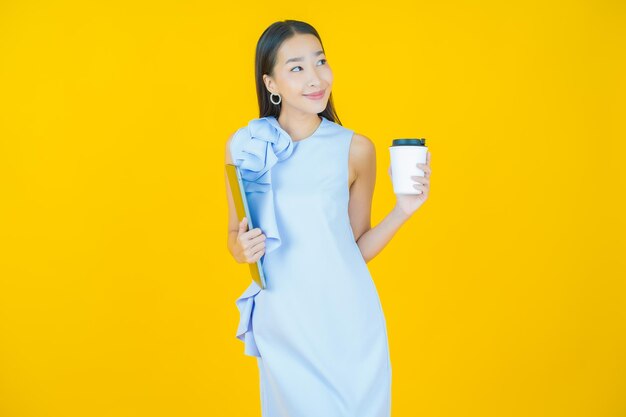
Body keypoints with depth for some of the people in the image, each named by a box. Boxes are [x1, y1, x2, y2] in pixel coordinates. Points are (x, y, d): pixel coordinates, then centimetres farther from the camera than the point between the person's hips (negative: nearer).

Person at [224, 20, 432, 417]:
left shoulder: (355, 149, -5)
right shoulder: (243, 145, -3)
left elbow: (359, 247, 3)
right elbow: (236, 233, 9)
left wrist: (404, 210, -10)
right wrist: (240, 248, -12)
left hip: (349, 320, 0)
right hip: (282, 323, 1)